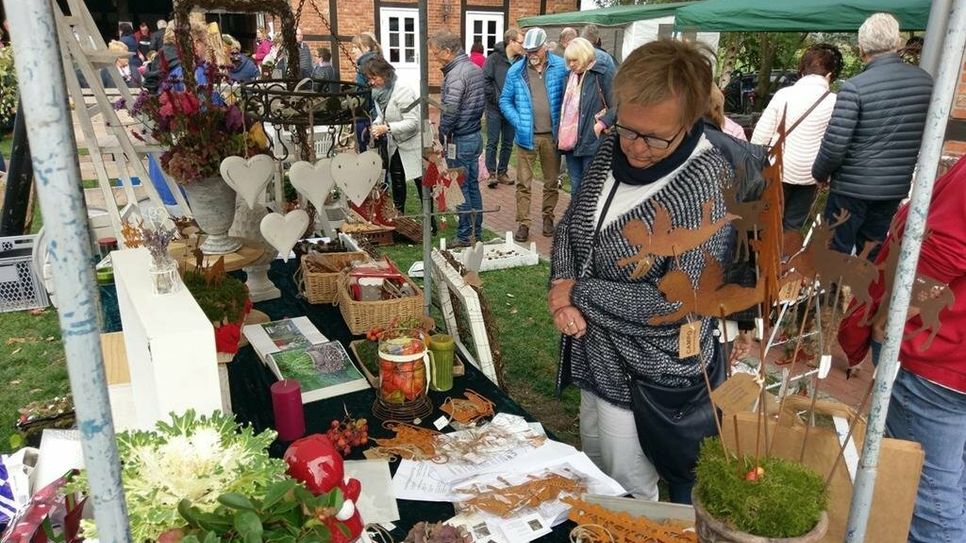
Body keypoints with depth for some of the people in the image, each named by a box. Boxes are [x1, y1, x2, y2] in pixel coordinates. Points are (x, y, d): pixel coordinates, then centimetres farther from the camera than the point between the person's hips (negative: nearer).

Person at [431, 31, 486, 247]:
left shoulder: (456, 74, -19)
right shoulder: (475, 68, 10)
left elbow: (450, 111, -23)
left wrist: (442, 136, -9)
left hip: (460, 140, -9)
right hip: (475, 136, 9)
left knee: (461, 189, 0)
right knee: (473, 186, 14)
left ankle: (465, 236, 7)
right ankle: (476, 233, 22)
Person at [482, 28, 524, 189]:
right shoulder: (494, 58, -7)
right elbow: (486, 80, -10)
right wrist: (496, 99, -13)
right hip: (495, 109, -4)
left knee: (508, 144, 10)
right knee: (492, 142, 1)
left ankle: (502, 172, 22)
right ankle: (492, 173, 10)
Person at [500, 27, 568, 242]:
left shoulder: (560, 67, -4)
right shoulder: (515, 71, -2)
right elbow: (505, 100, 5)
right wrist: (518, 122, -8)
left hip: (552, 135, 0)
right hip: (526, 136, 0)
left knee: (551, 181, 14)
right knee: (524, 183, 2)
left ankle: (548, 216, 30)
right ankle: (523, 223, 10)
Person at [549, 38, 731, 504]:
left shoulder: (706, 181, -24)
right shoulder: (613, 150, -4)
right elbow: (570, 225, 7)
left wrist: (577, 292, -19)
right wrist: (563, 284, -13)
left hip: (650, 373, -7)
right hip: (598, 350, 7)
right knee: (592, 472, 28)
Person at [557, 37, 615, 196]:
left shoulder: (602, 73, -8)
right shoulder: (573, 75, 14)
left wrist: (601, 125, -18)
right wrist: (562, 133, 13)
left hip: (591, 141, -7)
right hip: (571, 140, 7)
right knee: (575, 187, 15)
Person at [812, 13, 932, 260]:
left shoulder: (855, 87, -17)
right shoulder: (925, 81, 2)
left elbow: (834, 145, -17)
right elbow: (926, 135, 12)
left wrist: (819, 173, 0)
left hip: (853, 186, -5)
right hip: (897, 186, 5)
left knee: (837, 252, 8)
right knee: (872, 252, 17)